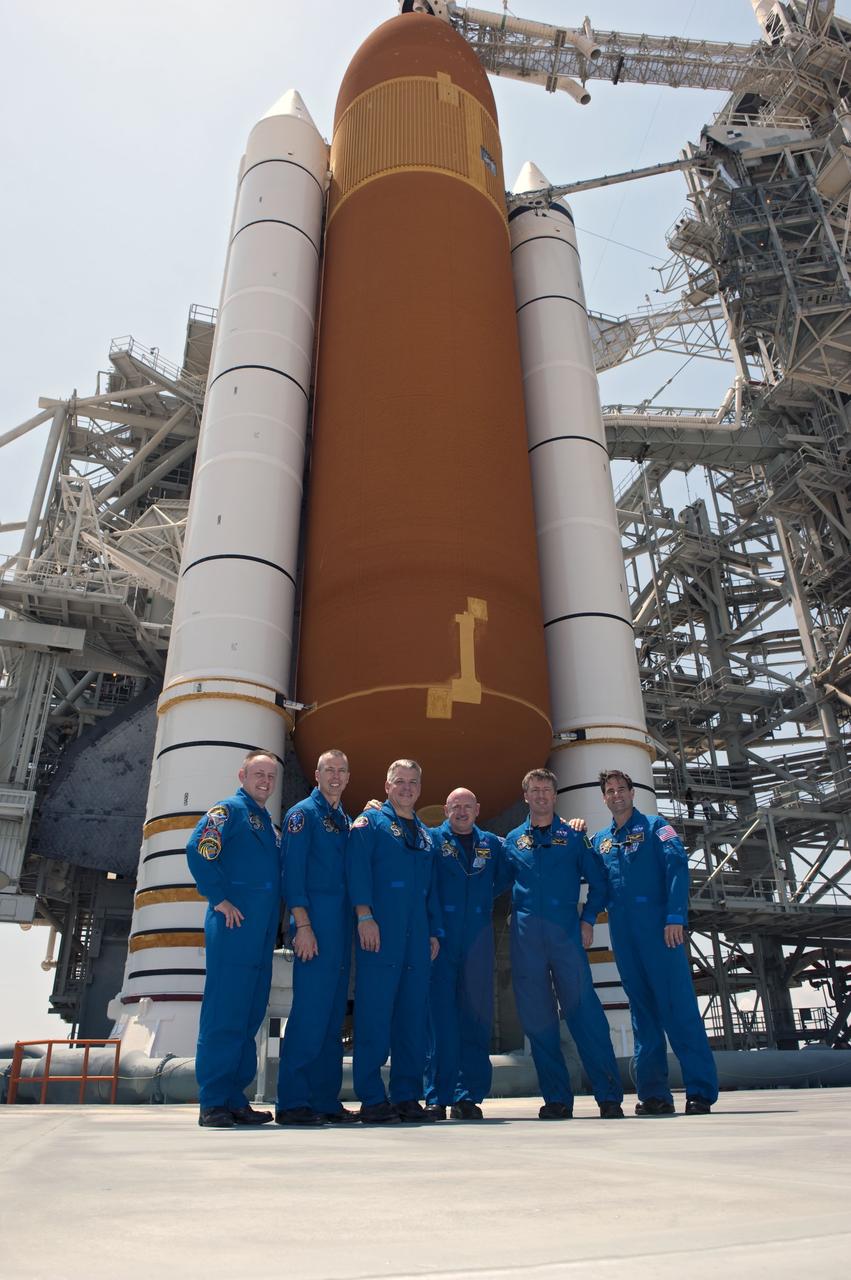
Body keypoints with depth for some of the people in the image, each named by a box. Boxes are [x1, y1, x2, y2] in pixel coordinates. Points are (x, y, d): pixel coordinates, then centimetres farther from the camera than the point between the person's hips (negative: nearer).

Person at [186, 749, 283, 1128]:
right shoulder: (229, 809, -2)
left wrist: (276, 915, 12)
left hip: (262, 936, 8)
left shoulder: (269, 825, 22)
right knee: (224, 1014, -5)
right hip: (233, 928, -8)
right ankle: (212, 1103, 3)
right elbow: (198, 849, -16)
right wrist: (220, 899, -17)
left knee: (249, 1017, 10)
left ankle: (235, 1099, 18)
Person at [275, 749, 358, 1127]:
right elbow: (292, 872, -11)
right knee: (310, 1011, -9)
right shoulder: (303, 813, -2)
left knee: (333, 1017, 9)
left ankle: (326, 1100, 16)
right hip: (315, 924, -8)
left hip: (342, 926, 8)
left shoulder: (346, 821, 20)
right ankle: (292, 1103, -1)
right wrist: (303, 925, -17)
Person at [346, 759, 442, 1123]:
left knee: (414, 1014, 7)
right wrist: (364, 915, -18)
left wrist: (435, 931, 16)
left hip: (417, 936, 6)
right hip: (380, 929, -6)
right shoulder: (370, 822, 4)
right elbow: (357, 868, -8)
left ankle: (407, 1096, 16)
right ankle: (372, 1099, 3)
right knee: (374, 1012, -5)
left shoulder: (425, 834, 22)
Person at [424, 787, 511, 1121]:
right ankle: (437, 1097, 4)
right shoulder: (432, 840, 4)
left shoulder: (492, 844, 14)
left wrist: (482, 899, 13)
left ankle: (468, 1096, 12)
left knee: (476, 1016, 4)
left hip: (478, 940, 3)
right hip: (440, 939, -3)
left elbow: (504, 878, 22)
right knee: (440, 1017, -4)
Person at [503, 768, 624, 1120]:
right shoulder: (513, 840, 13)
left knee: (584, 1010, -5)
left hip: (566, 931, -2)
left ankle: (609, 1095, 3)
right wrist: (512, 914, 2)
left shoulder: (573, 836, 9)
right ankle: (556, 1098, 13)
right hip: (525, 935, 2)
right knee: (537, 1016, 4)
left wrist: (588, 920, -1)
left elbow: (598, 882, 8)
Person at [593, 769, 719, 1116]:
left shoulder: (655, 827, 3)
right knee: (642, 1009, 8)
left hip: (658, 927, -5)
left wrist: (675, 917, -18)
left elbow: (677, 868, -8)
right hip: (622, 933, 5)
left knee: (678, 1005, -7)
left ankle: (701, 1090, -2)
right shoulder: (600, 840, 18)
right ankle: (654, 1093, 13)